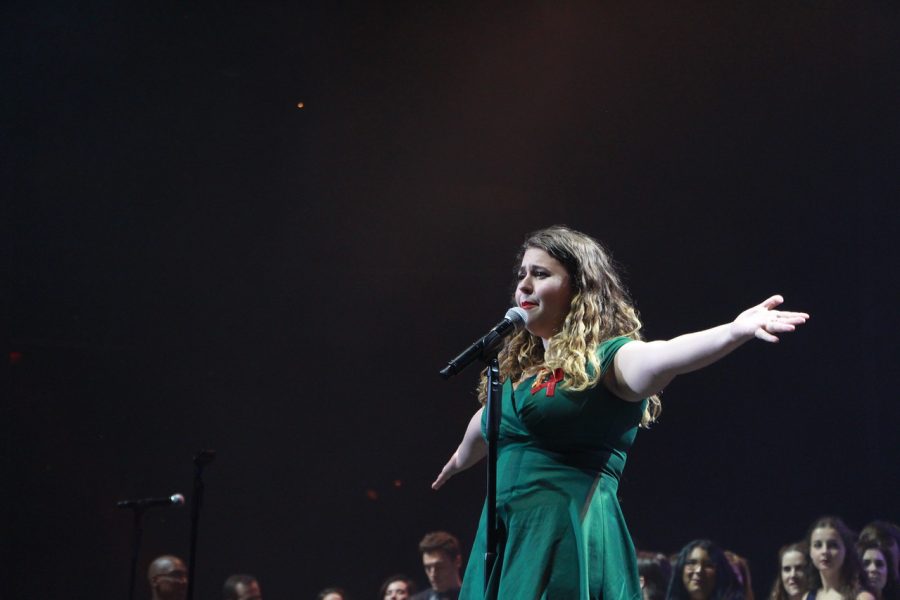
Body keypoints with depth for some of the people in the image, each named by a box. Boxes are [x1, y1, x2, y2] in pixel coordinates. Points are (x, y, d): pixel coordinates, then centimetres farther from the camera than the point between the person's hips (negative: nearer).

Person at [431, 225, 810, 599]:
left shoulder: (606, 358, -4)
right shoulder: (516, 368, 18)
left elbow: (662, 358, -25)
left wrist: (735, 331, -43)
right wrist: (461, 459, 59)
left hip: (572, 538, -7)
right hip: (505, 541, 7)